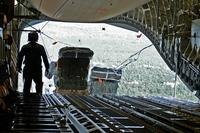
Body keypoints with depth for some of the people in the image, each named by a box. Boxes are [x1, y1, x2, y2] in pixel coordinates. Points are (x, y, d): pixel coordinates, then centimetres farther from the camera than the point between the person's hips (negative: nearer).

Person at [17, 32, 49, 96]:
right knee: (39, 83, 10)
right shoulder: (40, 47, 1)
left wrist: (19, 67, 9)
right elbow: (45, 58, 1)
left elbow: (20, 58, 2)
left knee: (27, 84, 6)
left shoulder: (24, 47, 2)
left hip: (27, 69, 1)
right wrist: (47, 67, 6)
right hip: (38, 69, 0)